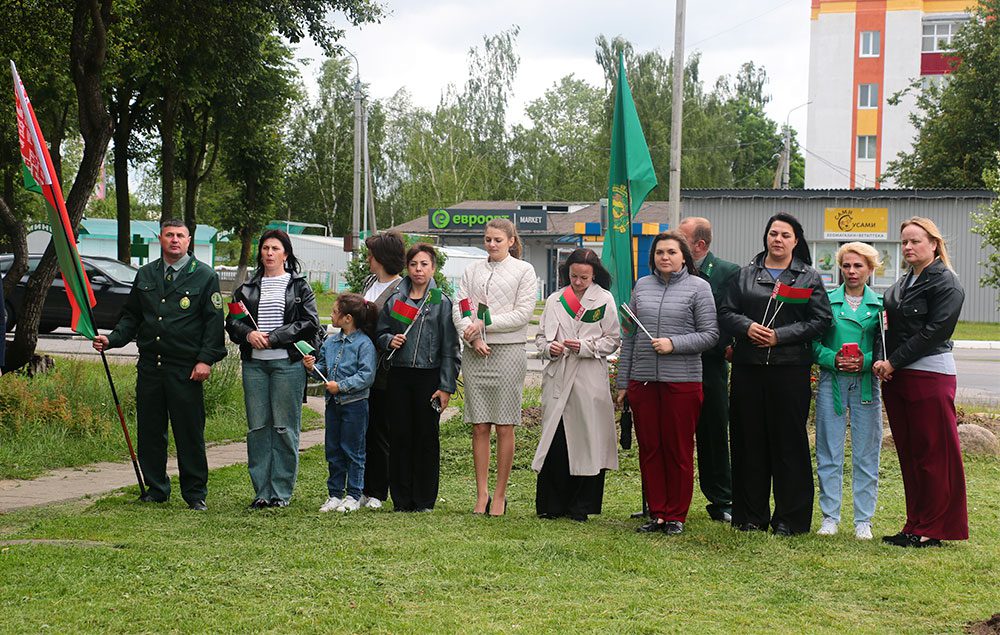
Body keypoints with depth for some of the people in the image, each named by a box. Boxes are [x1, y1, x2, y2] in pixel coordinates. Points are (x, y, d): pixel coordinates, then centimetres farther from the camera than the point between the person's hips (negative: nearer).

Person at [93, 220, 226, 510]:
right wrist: (111, 339, 3)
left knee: (189, 432, -2)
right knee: (150, 431, 7)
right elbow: (131, 317, 20)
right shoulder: (145, 275, 14)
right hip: (150, 365, 4)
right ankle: (156, 489, 19)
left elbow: (214, 321, -2)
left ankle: (195, 494, 7)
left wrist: (206, 359, -11)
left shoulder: (204, 276, 2)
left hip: (186, 369, -4)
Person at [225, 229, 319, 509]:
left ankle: (282, 492, 3)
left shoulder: (299, 286, 5)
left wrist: (274, 338, -10)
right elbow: (232, 320, 13)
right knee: (257, 427, 2)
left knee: (285, 427, -3)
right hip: (254, 363, 3)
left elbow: (310, 323, -3)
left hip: (287, 362, -3)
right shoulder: (247, 288, 16)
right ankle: (261, 491, 8)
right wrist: (249, 334, -9)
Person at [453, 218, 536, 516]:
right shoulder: (472, 271, 13)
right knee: (479, 427, 3)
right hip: (475, 354, 3)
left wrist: (484, 324, -11)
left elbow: (523, 313, -6)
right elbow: (459, 309, 6)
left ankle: (500, 495, 6)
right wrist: (472, 336, -11)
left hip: (508, 352, -3)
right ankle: (481, 494, 9)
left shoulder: (524, 270, 3)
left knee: (504, 427, -1)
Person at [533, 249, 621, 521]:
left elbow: (613, 340, 3)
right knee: (555, 440, -2)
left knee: (587, 440, 0)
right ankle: (552, 505, 5)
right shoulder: (555, 300, 12)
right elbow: (541, 336, 16)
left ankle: (581, 506, 9)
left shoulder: (604, 300, 4)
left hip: (590, 382, -2)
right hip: (557, 379, 2)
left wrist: (585, 346, -11)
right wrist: (548, 347, -5)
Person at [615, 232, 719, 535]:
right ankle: (656, 513, 15)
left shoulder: (698, 287, 1)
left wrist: (674, 344, -15)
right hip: (643, 381, 4)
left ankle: (676, 515, 11)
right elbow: (629, 336, 14)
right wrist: (623, 381, 12)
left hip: (682, 381, -4)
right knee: (649, 449, 6)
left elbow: (710, 334, -2)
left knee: (679, 450, 2)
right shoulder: (642, 286, 12)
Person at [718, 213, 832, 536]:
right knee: (749, 440, 4)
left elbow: (821, 320, -1)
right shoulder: (746, 274, 14)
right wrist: (747, 327, -10)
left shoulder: (809, 277, 7)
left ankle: (790, 518, 6)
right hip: (748, 367, 3)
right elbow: (726, 312, 11)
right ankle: (751, 516, 13)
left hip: (791, 367, -2)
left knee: (789, 442, -1)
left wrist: (780, 336, -11)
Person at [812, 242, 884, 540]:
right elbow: (813, 343, 3)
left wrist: (866, 361, -14)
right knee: (829, 453, 2)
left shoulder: (880, 304, 5)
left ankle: (863, 520, 10)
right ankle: (829, 517, 11)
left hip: (866, 383, 0)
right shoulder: (826, 301, 5)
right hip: (831, 381, 0)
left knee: (866, 454, 3)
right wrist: (833, 358, -13)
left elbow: (886, 346, 2)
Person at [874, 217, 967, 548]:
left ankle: (932, 530, 2)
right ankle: (916, 526, 15)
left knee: (935, 455, -3)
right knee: (908, 454, 9)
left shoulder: (945, 283, -7)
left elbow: (933, 331, -15)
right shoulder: (902, 284, 17)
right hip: (896, 377, 8)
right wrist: (882, 361, -2)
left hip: (930, 375, -8)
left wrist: (893, 362, -14)